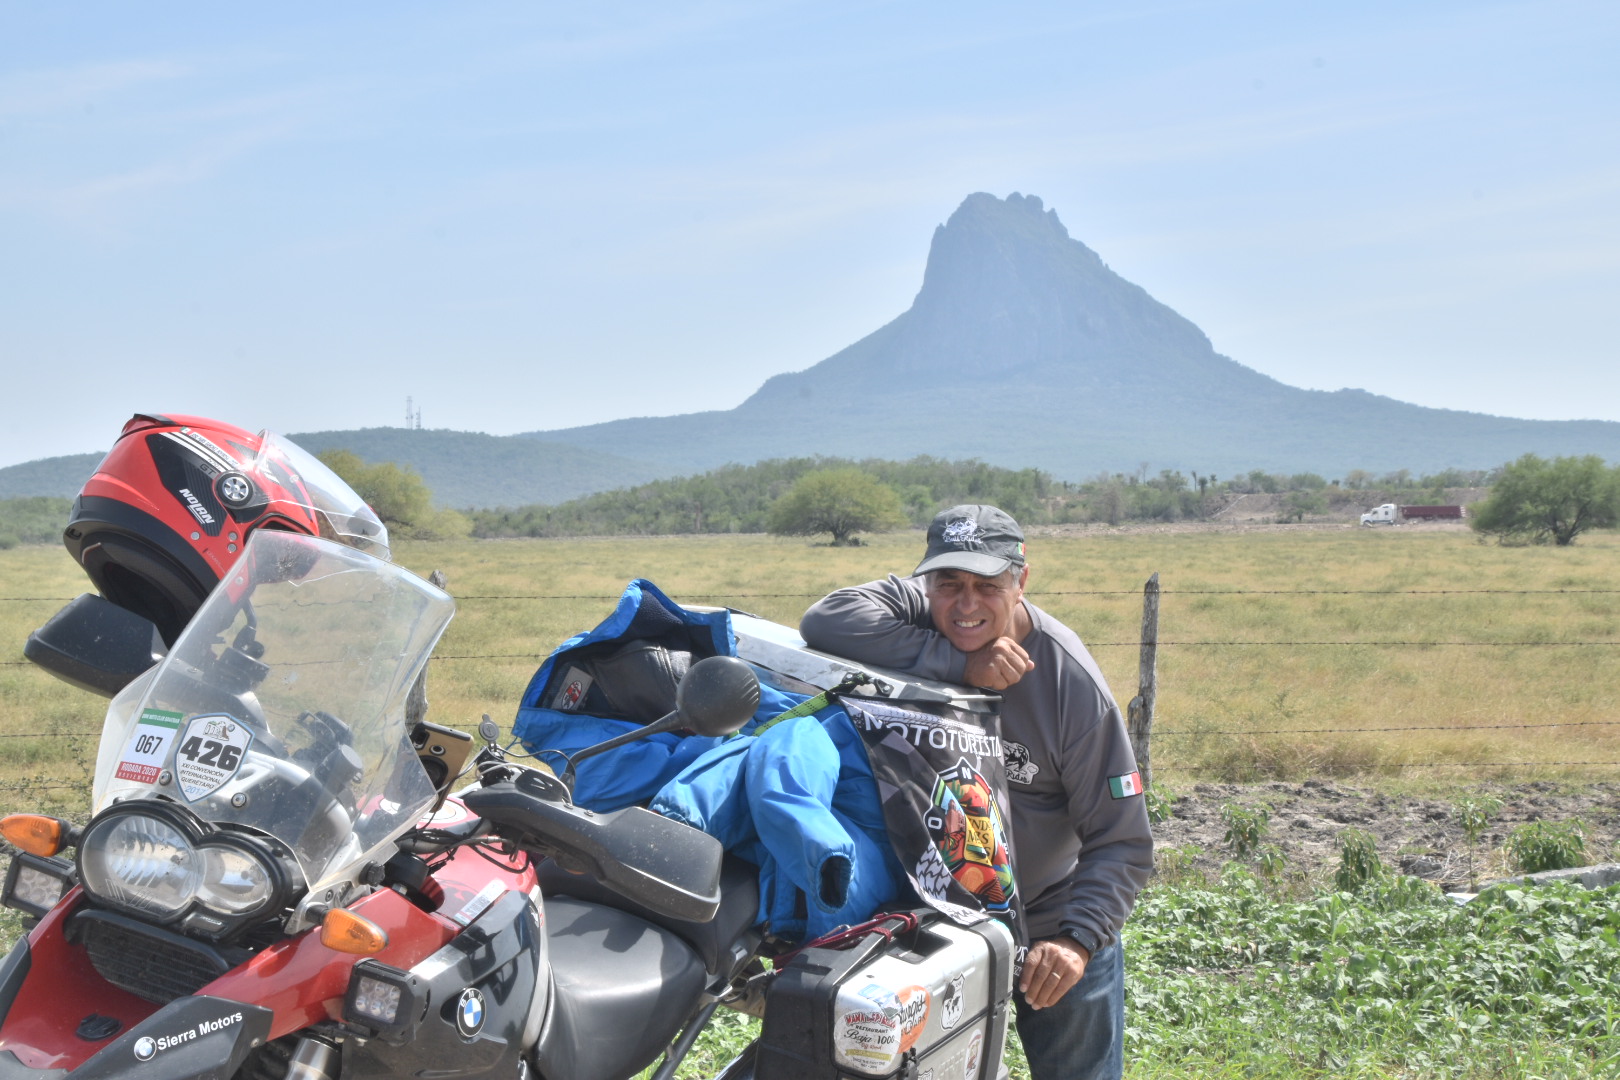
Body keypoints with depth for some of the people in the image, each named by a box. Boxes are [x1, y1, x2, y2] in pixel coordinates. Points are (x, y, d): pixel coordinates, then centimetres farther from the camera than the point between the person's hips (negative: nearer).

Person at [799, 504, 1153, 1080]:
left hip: (1052, 929, -2)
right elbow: (827, 619, -36)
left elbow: (1123, 841, -18)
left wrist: (1078, 938, -33)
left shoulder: (1071, 681, -21)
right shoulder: (915, 610, -14)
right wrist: (959, 665, -38)